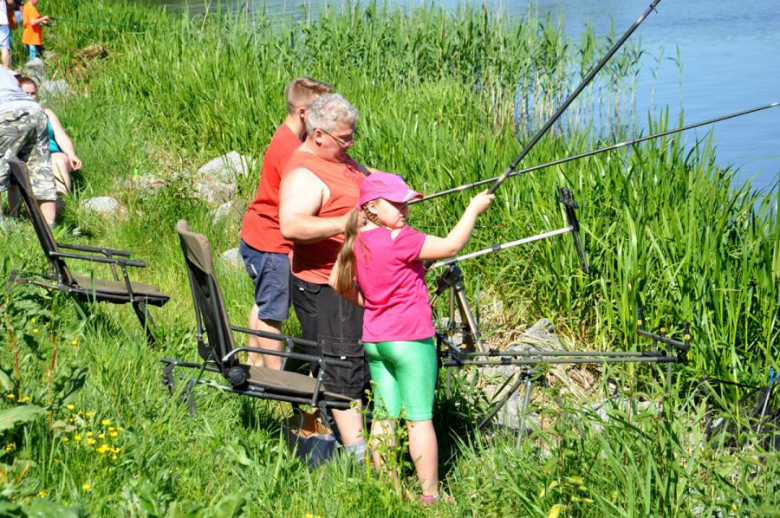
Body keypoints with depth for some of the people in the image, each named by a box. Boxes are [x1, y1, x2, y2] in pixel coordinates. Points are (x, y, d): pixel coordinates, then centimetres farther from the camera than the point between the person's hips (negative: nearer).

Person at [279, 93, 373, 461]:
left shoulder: (340, 160, 12)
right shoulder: (304, 174, -21)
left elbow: (368, 181, 33)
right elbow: (291, 226, -35)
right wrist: (346, 224, -39)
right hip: (326, 288, -11)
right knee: (343, 371, -8)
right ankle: (359, 454, -8)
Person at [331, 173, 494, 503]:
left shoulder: (357, 242, 6)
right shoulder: (400, 240, -17)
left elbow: (337, 281, 17)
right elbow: (451, 246, -15)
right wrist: (474, 209, -5)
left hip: (374, 341, 7)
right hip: (410, 341, -7)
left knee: (384, 416, 9)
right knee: (420, 418, -1)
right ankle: (430, 495, 3)